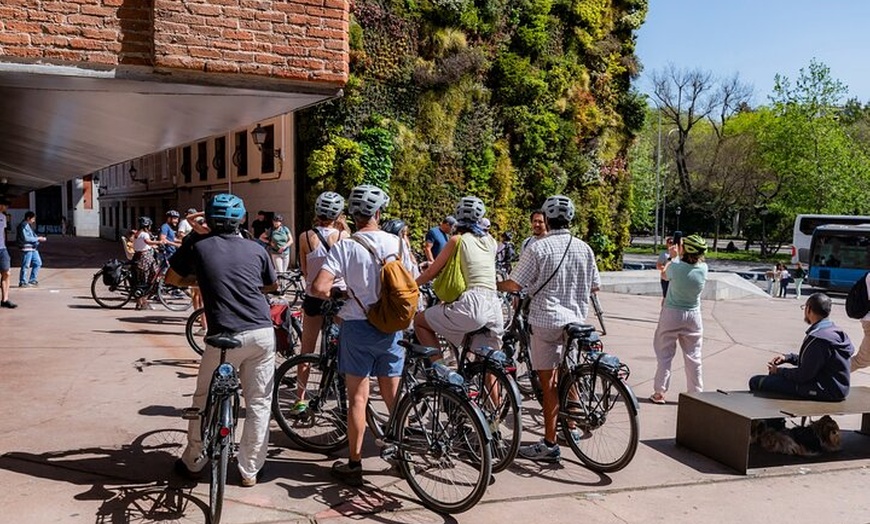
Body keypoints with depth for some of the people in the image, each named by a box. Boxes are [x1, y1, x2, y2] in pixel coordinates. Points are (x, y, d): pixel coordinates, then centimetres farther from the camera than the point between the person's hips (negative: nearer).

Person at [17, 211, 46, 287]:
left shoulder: (29, 225, 18)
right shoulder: (23, 226, -13)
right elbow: (26, 238, -20)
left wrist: (40, 238, 4)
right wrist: (37, 239, -14)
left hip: (33, 248, 10)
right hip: (27, 248, -10)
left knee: (38, 263, 12)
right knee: (25, 265, -4)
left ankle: (32, 280, 20)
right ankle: (22, 282, 5)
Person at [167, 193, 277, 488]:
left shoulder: (197, 244, 3)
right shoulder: (255, 249, 9)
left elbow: (172, 278, 15)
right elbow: (272, 285, 23)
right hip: (262, 333, 2)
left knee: (205, 400, 18)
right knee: (259, 403, 11)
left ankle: (192, 462, 30)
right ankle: (250, 471, 17)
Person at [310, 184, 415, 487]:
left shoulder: (345, 247, -12)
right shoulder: (397, 243, -2)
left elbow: (319, 288, -20)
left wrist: (332, 294, 1)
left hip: (358, 327, -3)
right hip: (391, 328, 3)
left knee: (358, 396, 5)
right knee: (392, 395, 15)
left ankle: (354, 464, 13)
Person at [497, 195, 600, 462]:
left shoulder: (538, 248, -13)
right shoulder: (584, 248, 3)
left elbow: (513, 284, -14)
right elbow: (595, 287, 12)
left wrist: (492, 285, 6)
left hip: (546, 319, -5)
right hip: (576, 320, 5)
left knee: (549, 382, -2)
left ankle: (549, 444, 2)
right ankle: (571, 427, 34)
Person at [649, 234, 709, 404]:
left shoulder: (675, 267, -19)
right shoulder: (703, 268, -11)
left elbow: (664, 274, 5)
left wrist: (672, 257, 18)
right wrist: (680, 255, 20)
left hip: (671, 315, -2)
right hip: (693, 316, 2)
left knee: (664, 355, 7)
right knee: (693, 357, 10)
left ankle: (659, 392, 10)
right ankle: (696, 393, 16)